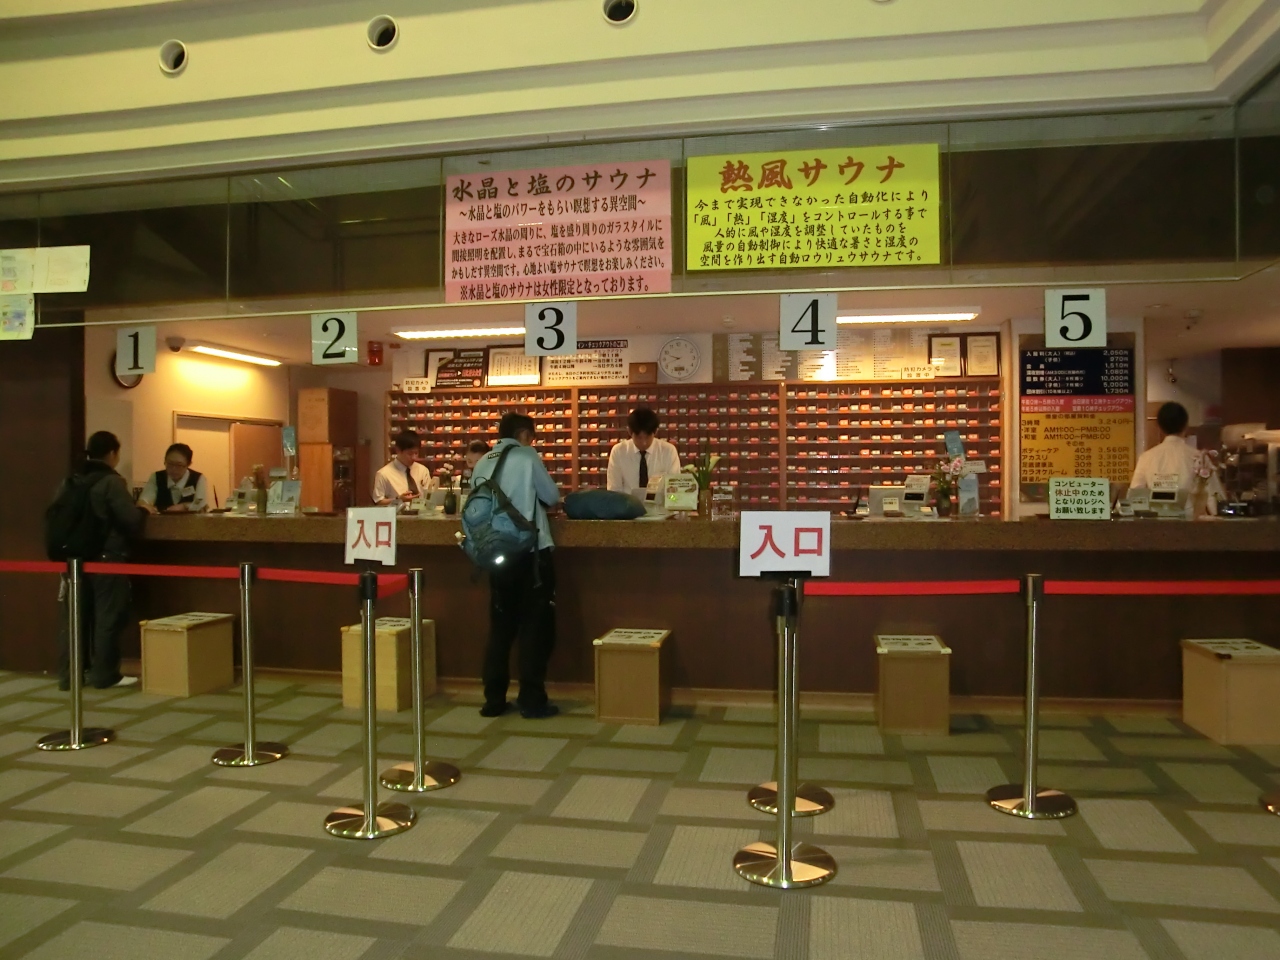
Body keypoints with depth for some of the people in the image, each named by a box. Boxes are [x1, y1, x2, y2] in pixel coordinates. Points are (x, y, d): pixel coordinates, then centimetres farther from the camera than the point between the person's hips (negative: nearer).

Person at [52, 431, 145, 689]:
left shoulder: (69, 481, 9)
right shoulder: (112, 481, -13)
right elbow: (131, 519, -17)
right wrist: (142, 510, 4)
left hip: (75, 557, 6)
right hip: (107, 557, -6)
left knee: (74, 617, 10)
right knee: (107, 617, 3)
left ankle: (68, 674, 14)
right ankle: (104, 674, 8)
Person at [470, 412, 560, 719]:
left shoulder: (482, 464, 8)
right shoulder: (526, 457, -5)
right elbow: (552, 496, 2)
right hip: (530, 551, -5)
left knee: (500, 626, 14)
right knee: (536, 626, 4)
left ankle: (494, 699, 17)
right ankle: (532, 700, 6)